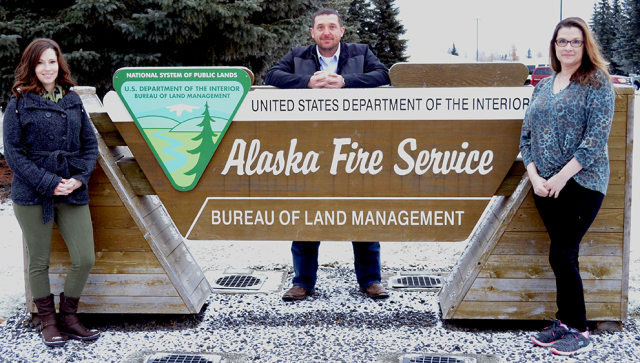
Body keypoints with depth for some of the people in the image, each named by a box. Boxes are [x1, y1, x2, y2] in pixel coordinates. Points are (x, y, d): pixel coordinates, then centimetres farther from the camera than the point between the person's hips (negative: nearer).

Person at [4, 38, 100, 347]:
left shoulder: (73, 100, 10)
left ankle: (68, 317, 19)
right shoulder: (19, 103, 0)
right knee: (39, 261, 7)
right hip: (32, 194, -3)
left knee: (85, 259, -1)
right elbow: (13, 153, -5)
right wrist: (49, 182, -14)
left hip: (72, 192, 3)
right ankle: (48, 322, 25)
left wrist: (79, 179, -6)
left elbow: (90, 144, 10)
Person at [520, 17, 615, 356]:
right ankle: (564, 322, 21)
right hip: (545, 186, 5)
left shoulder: (597, 83, -4)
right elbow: (527, 134, 11)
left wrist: (562, 176, -15)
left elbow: (596, 137, -13)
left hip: (581, 184, -5)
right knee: (565, 255, 11)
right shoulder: (543, 86, 13)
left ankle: (578, 332, 7)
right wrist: (535, 176, -2)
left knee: (561, 255, -7)